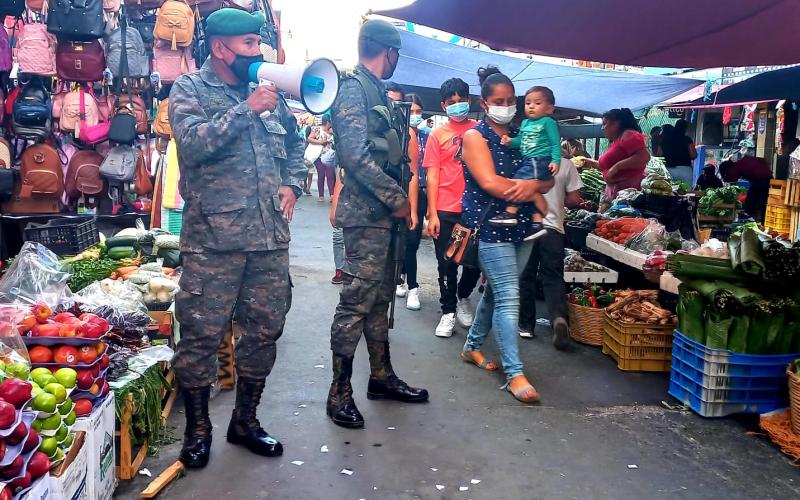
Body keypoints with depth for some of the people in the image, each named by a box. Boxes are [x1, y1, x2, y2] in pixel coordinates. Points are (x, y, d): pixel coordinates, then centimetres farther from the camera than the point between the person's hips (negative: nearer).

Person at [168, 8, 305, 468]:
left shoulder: (270, 92, 15)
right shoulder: (190, 90, 1)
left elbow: (296, 144, 24)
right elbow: (193, 144, -17)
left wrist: (292, 183, 6)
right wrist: (247, 109, -17)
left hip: (270, 237, 5)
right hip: (214, 237, -5)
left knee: (265, 330, 11)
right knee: (202, 334, 1)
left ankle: (246, 420, 28)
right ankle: (198, 427, 21)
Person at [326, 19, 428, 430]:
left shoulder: (375, 91, 18)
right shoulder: (353, 90, -11)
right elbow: (357, 156, -21)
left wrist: (397, 200, 10)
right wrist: (397, 199, -15)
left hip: (382, 213, 10)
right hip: (366, 213, -10)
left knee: (380, 297, 15)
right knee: (357, 301, -6)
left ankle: (381, 376, 26)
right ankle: (339, 392, 2)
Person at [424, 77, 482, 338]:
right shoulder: (437, 135, 2)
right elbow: (432, 176, 0)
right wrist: (432, 214, -6)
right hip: (446, 211, -1)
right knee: (447, 264, 5)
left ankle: (463, 297, 36)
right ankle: (448, 311, 20)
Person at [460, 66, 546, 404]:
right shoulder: (475, 136, -4)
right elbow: (490, 183, -17)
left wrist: (532, 185, -17)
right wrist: (530, 189, -8)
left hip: (522, 226, 6)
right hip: (492, 227, -6)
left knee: (496, 291, 15)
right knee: (508, 299, -9)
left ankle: (472, 346, 34)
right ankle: (514, 374, -5)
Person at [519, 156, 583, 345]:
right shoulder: (566, 164, -2)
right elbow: (574, 199, 2)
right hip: (553, 227, 0)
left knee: (525, 276, 11)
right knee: (553, 277, 5)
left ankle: (526, 324, 15)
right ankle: (559, 317, -19)